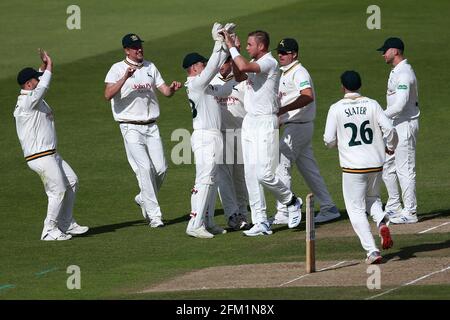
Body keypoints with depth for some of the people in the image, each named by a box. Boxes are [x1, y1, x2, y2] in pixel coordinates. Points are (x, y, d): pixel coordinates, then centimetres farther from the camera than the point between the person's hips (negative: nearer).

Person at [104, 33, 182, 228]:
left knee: (161, 168, -1)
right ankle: (154, 215, -10)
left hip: (151, 127, 5)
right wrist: (125, 77, -30)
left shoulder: (150, 67, 14)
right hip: (131, 128, -5)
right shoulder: (117, 69, -3)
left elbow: (165, 91, 9)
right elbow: (108, 95, -18)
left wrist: (172, 88, -15)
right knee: (145, 168, -13)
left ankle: (144, 199, 25)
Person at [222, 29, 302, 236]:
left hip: (266, 123, -9)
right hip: (249, 122, 9)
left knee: (264, 173, -13)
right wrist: (232, 52, 12)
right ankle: (261, 222, 6)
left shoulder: (269, 63, -15)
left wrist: (232, 47, -18)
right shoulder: (254, 63, 13)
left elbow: (244, 67, -29)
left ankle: (291, 202, 13)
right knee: (251, 174, 4)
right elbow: (240, 76, 22)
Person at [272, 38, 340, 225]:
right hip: (291, 126, 10)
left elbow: (308, 96, -31)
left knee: (282, 166, -11)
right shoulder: (284, 74, 18)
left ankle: (283, 213, -11)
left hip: (298, 126, -10)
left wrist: (282, 110, -34)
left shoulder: (299, 73, -14)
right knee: (309, 169, 11)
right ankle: (328, 208, 15)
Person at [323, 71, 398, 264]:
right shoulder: (372, 105, 0)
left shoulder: (336, 109, -6)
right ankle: (382, 221, -6)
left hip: (353, 167, -3)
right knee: (372, 198, 26)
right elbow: (389, 129, -7)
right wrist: (390, 147, 13)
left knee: (356, 209, 6)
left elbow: (329, 141, -6)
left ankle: (372, 251, -7)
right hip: (375, 164, 3)